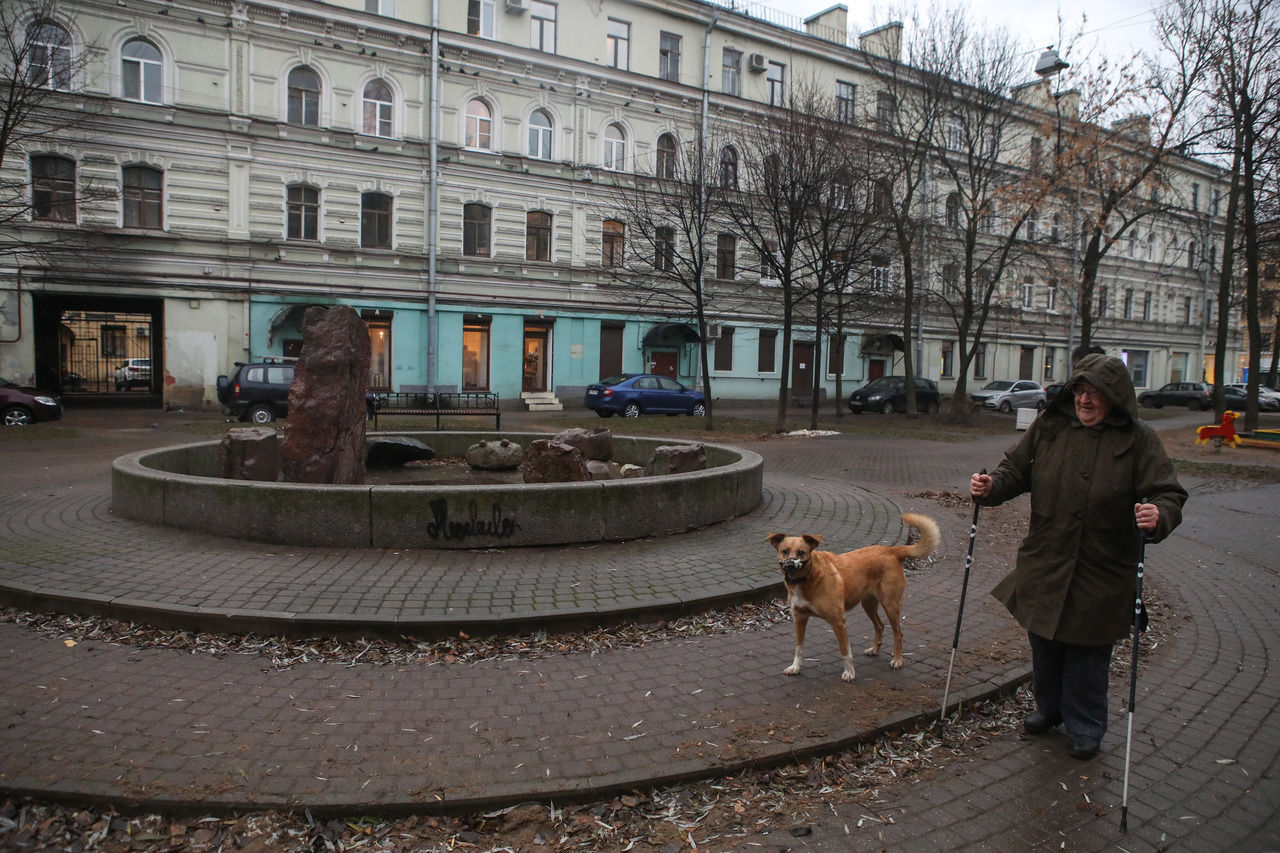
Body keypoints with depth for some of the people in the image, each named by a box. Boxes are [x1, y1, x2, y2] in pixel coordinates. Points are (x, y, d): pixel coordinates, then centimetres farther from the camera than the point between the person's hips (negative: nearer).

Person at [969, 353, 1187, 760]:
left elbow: (1168, 494, -9)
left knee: (1088, 653, 8)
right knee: (1045, 643, 18)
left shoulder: (1139, 440, -7)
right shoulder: (1048, 427, 0)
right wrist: (990, 487, -14)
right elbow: (1016, 470, 6)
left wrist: (1158, 516, -31)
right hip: (1044, 564, 3)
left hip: (1102, 572, -3)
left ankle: (1085, 727, 29)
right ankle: (1049, 708, 40)